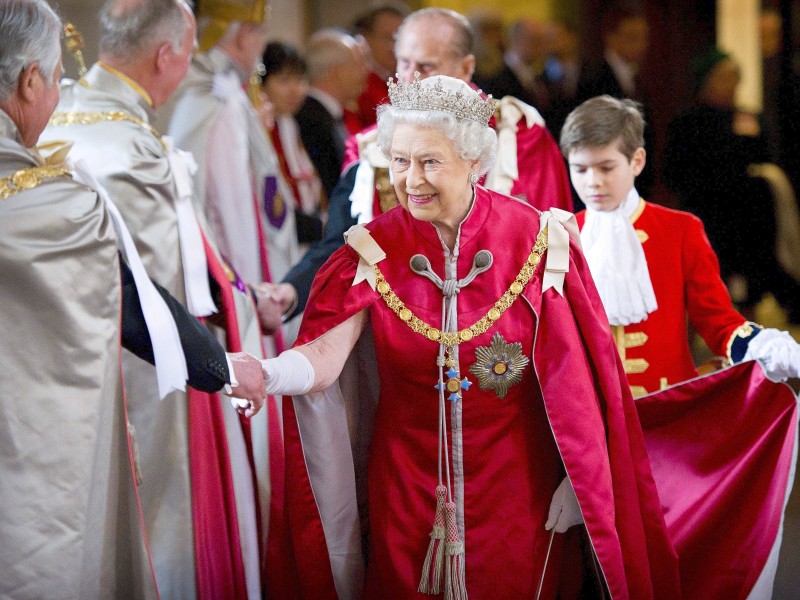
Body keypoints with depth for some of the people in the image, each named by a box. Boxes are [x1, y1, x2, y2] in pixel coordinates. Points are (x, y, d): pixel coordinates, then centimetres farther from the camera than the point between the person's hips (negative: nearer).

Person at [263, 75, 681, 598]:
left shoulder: (534, 240, -10)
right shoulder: (375, 250, -8)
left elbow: (572, 377, -7)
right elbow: (324, 358, -20)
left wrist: (580, 481, -8)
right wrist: (266, 374, -40)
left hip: (516, 484, -1)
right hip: (409, 488, 1)